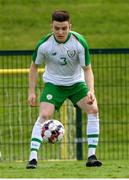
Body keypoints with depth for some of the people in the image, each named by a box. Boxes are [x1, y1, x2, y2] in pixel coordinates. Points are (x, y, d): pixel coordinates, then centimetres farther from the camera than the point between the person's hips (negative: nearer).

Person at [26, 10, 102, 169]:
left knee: (93, 109, -18)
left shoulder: (80, 43, -20)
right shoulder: (44, 45, -18)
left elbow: (87, 69, -13)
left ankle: (91, 156, -12)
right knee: (44, 115, -21)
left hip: (76, 83, 1)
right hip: (53, 83, -1)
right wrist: (31, 92, -6)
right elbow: (34, 66, -2)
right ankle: (33, 158, -20)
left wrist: (91, 90, -29)